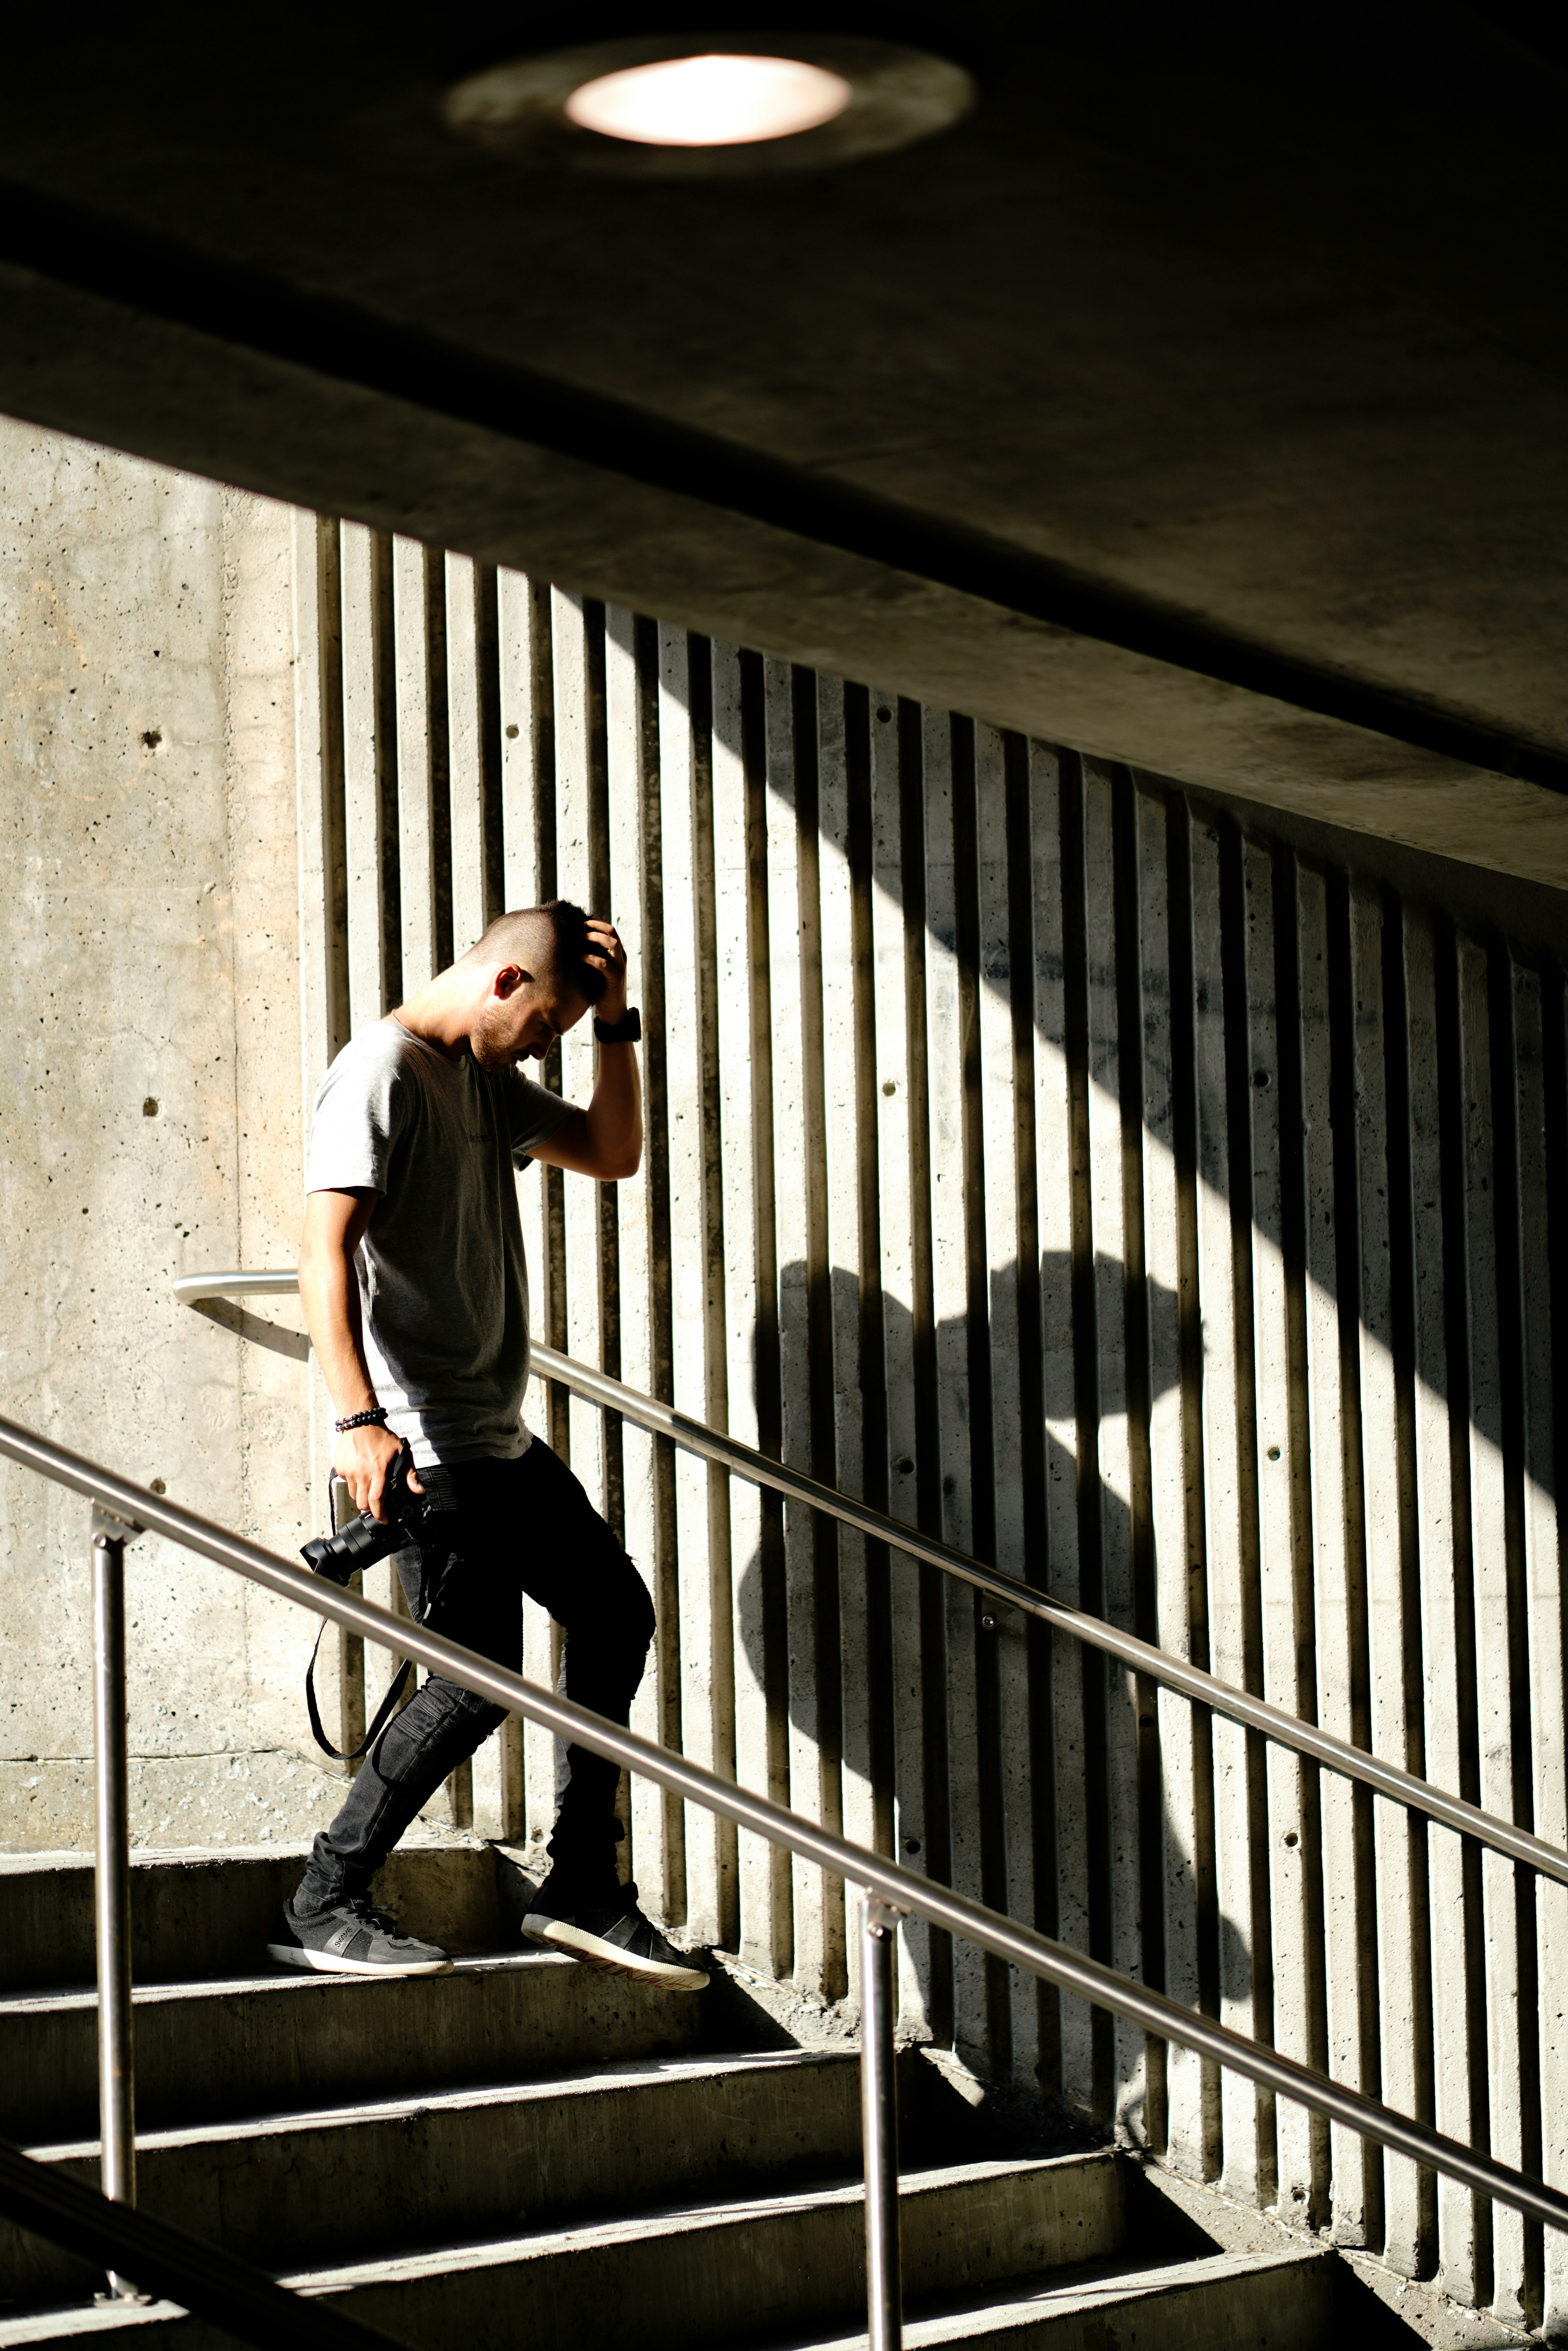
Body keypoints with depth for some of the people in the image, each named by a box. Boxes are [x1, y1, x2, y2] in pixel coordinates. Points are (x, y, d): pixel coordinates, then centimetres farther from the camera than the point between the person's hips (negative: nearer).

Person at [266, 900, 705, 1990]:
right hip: (426, 1444, -10)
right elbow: (326, 1251, -23)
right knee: (479, 1680, -10)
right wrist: (359, 1420, -33)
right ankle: (323, 1908, 0)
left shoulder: (488, 1080, 15)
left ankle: (582, 1888, 21)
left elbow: (613, 1153, 22)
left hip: (499, 1442, 10)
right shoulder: (384, 1071, -14)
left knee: (615, 1612, 15)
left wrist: (617, 1020, 9)